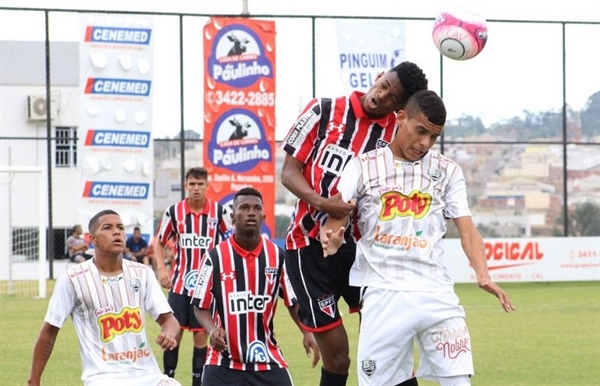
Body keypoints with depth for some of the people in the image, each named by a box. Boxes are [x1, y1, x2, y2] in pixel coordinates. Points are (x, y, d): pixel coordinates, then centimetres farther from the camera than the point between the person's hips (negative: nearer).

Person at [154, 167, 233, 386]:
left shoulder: (219, 211, -4)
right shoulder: (174, 212, -1)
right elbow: (160, 243, 11)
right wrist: (161, 269, -3)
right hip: (180, 283, 1)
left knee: (201, 335, 3)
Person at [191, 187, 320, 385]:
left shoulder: (278, 256, 1)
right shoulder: (214, 257, -5)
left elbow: (293, 301, 10)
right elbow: (201, 305, 1)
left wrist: (307, 332, -6)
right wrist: (212, 329, -19)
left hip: (268, 361, 2)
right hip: (224, 362, -2)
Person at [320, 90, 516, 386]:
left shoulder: (448, 171, 10)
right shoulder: (363, 166, 6)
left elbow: (467, 231, 4)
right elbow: (335, 222, 2)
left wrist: (483, 276, -15)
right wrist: (330, 241, -23)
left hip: (436, 293, 1)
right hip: (384, 294, -1)